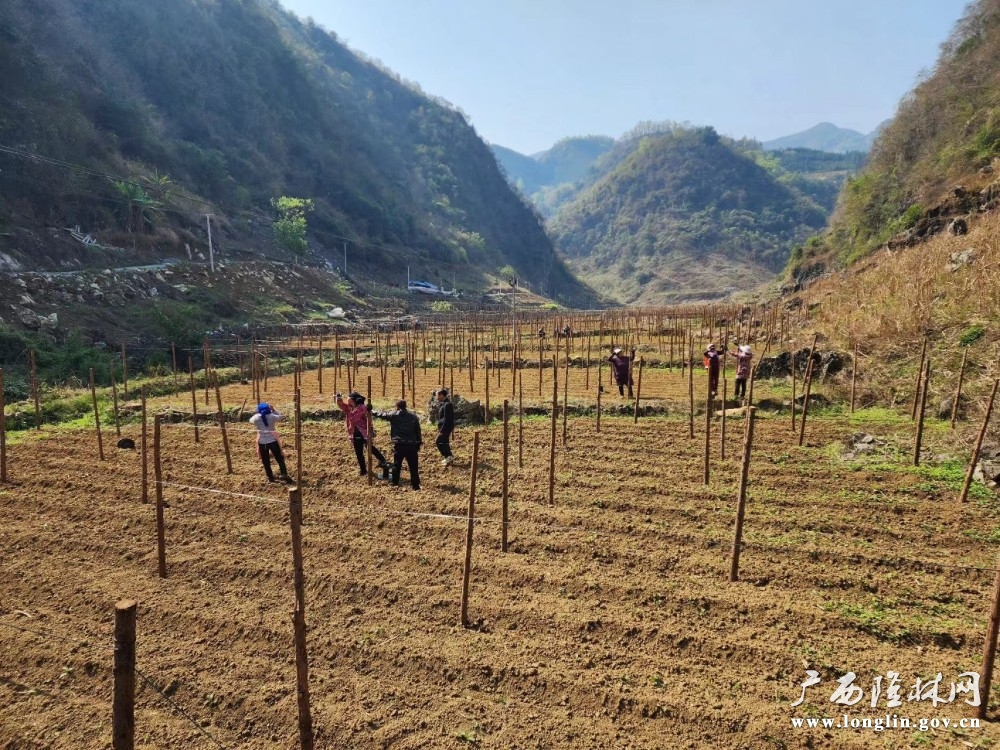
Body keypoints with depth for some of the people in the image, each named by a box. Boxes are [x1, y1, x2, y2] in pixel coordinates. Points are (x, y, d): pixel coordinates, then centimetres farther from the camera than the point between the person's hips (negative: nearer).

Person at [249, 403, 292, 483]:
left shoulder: (256, 418, -8)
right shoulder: (272, 416, -10)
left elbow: (251, 420, 15)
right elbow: (282, 417, 8)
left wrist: (258, 413, 15)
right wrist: (273, 410, 7)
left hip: (262, 442, 1)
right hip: (272, 441, -1)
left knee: (266, 461, 14)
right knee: (280, 458, 10)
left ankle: (270, 477, 19)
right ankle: (284, 474, 1)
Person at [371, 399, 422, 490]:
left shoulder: (393, 415, 0)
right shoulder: (413, 416, 6)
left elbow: (381, 414, 13)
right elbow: (418, 430, 8)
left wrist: (371, 411, 30)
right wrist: (418, 443, 15)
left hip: (399, 445, -1)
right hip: (411, 444, 1)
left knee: (397, 464, 13)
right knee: (413, 465, 4)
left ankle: (395, 483, 20)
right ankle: (415, 484, 3)